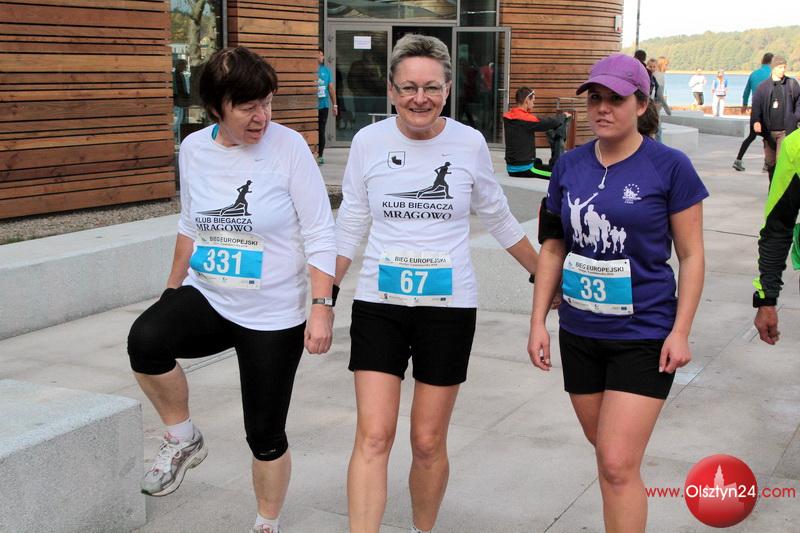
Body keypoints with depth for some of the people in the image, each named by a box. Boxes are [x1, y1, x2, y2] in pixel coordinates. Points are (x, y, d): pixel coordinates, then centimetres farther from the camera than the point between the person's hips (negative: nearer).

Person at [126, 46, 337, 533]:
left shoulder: (288, 147, -13)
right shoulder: (194, 149, 1)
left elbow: (319, 235, -12)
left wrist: (322, 307, -18)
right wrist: (173, 289, 20)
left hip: (274, 315, -3)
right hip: (207, 298, 4)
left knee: (266, 435, 4)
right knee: (145, 339, -28)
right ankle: (184, 442, -3)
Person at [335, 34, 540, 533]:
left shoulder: (469, 143, -3)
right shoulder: (369, 142, -3)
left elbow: (500, 219, 12)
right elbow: (349, 228, 7)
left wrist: (544, 274, 19)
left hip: (448, 308, 0)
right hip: (379, 305, 0)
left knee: (429, 443, 7)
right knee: (373, 436, -9)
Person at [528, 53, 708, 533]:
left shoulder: (670, 166, -9)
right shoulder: (570, 165, 4)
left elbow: (692, 255, -5)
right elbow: (553, 247, 10)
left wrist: (680, 332, -10)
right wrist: (539, 321, 7)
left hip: (643, 336, -5)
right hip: (580, 333, 5)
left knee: (618, 465, -9)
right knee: (608, 454, 17)